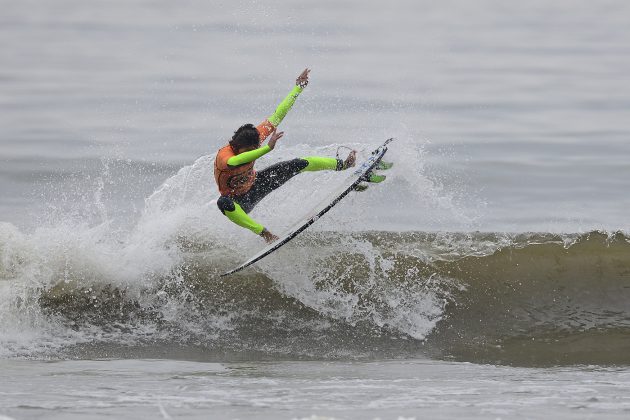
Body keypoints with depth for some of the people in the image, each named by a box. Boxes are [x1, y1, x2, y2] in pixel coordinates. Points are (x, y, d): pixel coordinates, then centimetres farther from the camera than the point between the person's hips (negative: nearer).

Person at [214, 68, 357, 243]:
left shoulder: (254, 138, -21)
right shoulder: (224, 156, -39)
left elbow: (276, 117, -13)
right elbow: (234, 162, -64)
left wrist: (298, 88, -11)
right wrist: (268, 147, -73)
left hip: (255, 184, 6)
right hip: (238, 201, -6)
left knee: (298, 165, -3)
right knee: (223, 203, -44)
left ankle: (342, 164, 18)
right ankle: (265, 233, -39)